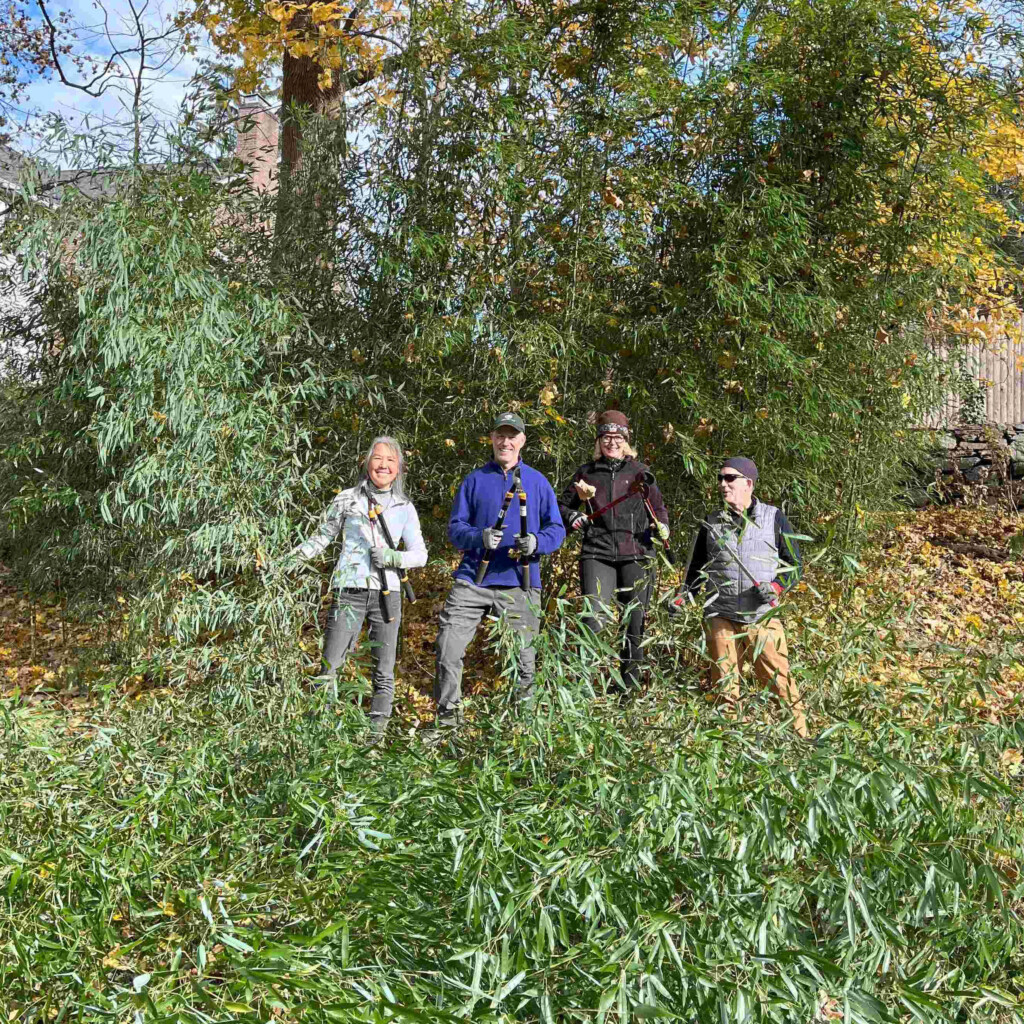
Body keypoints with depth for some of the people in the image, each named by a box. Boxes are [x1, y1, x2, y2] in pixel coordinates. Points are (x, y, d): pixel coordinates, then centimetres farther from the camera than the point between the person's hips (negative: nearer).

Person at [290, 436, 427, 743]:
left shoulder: (405, 508, 11)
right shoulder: (347, 500, 7)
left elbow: (420, 555, 10)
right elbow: (323, 537, 15)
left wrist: (394, 557, -9)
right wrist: (292, 557, 4)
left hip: (387, 594, 2)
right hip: (349, 591, -2)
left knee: (384, 672, 5)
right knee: (330, 667, -10)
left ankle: (376, 735, 13)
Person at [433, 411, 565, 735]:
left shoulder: (538, 482, 10)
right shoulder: (474, 480, 10)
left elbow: (556, 529, 9)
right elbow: (455, 527, 7)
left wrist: (536, 543, -14)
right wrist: (479, 538, -14)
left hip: (519, 584, 0)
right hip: (472, 579, 0)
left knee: (522, 656, 4)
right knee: (449, 648, -8)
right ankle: (448, 719, 5)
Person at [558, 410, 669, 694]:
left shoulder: (639, 471, 11)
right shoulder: (586, 472, 12)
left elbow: (658, 507, 18)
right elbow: (563, 504, 23)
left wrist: (661, 526, -2)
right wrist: (572, 517, 2)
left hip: (636, 554, 1)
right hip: (597, 553, -1)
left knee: (636, 620, 4)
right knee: (594, 618, -16)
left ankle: (629, 685, 16)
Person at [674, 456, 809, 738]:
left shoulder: (774, 518, 7)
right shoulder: (712, 523, 14)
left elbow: (795, 565, 9)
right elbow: (697, 568, 22)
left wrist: (776, 587, -11)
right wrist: (683, 598, 6)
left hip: (762, 616, -2)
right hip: (720, 616, 2)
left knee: (780, 682, -5)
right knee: (725, 686, 2)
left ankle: (800, 736, 6)